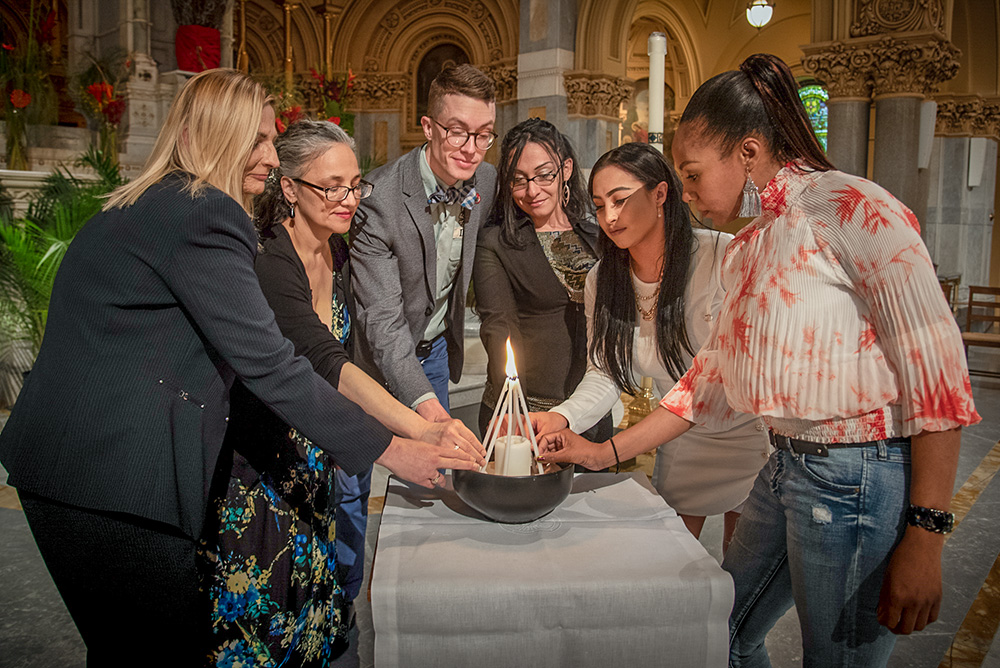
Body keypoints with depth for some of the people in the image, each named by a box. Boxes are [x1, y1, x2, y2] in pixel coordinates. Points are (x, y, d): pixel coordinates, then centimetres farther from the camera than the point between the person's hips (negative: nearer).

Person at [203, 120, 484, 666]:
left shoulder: (337, 251, 0)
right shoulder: (267, 263, -25)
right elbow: (325, 364, -37)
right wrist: (417, 432, -45)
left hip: (321, 452, 7)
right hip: (259, 458, -7)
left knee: (336, 590, 17)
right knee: (262, 604, 6)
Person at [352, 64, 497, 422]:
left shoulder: (486, 181, -8)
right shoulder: (377, 199, -28)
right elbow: (383, 319, -31)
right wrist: (426, 404, -43)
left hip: (437, 351, 6)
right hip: (383, 361, -5)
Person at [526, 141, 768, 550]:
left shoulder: (722, 256, -22)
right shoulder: (601, 281, -7)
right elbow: (606, 372, -8)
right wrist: (563, 417, -27)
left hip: (750, 436, -3)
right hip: (680, 446, 4)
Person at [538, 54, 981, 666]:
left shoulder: (850, 208, -14)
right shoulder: (747, 248, 13)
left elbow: (936, 368, -18)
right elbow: (715, 375, 15)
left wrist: (924, 538, -20)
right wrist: (606, 452, 10)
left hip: (858, 477, -8)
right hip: (787, 466, 9)